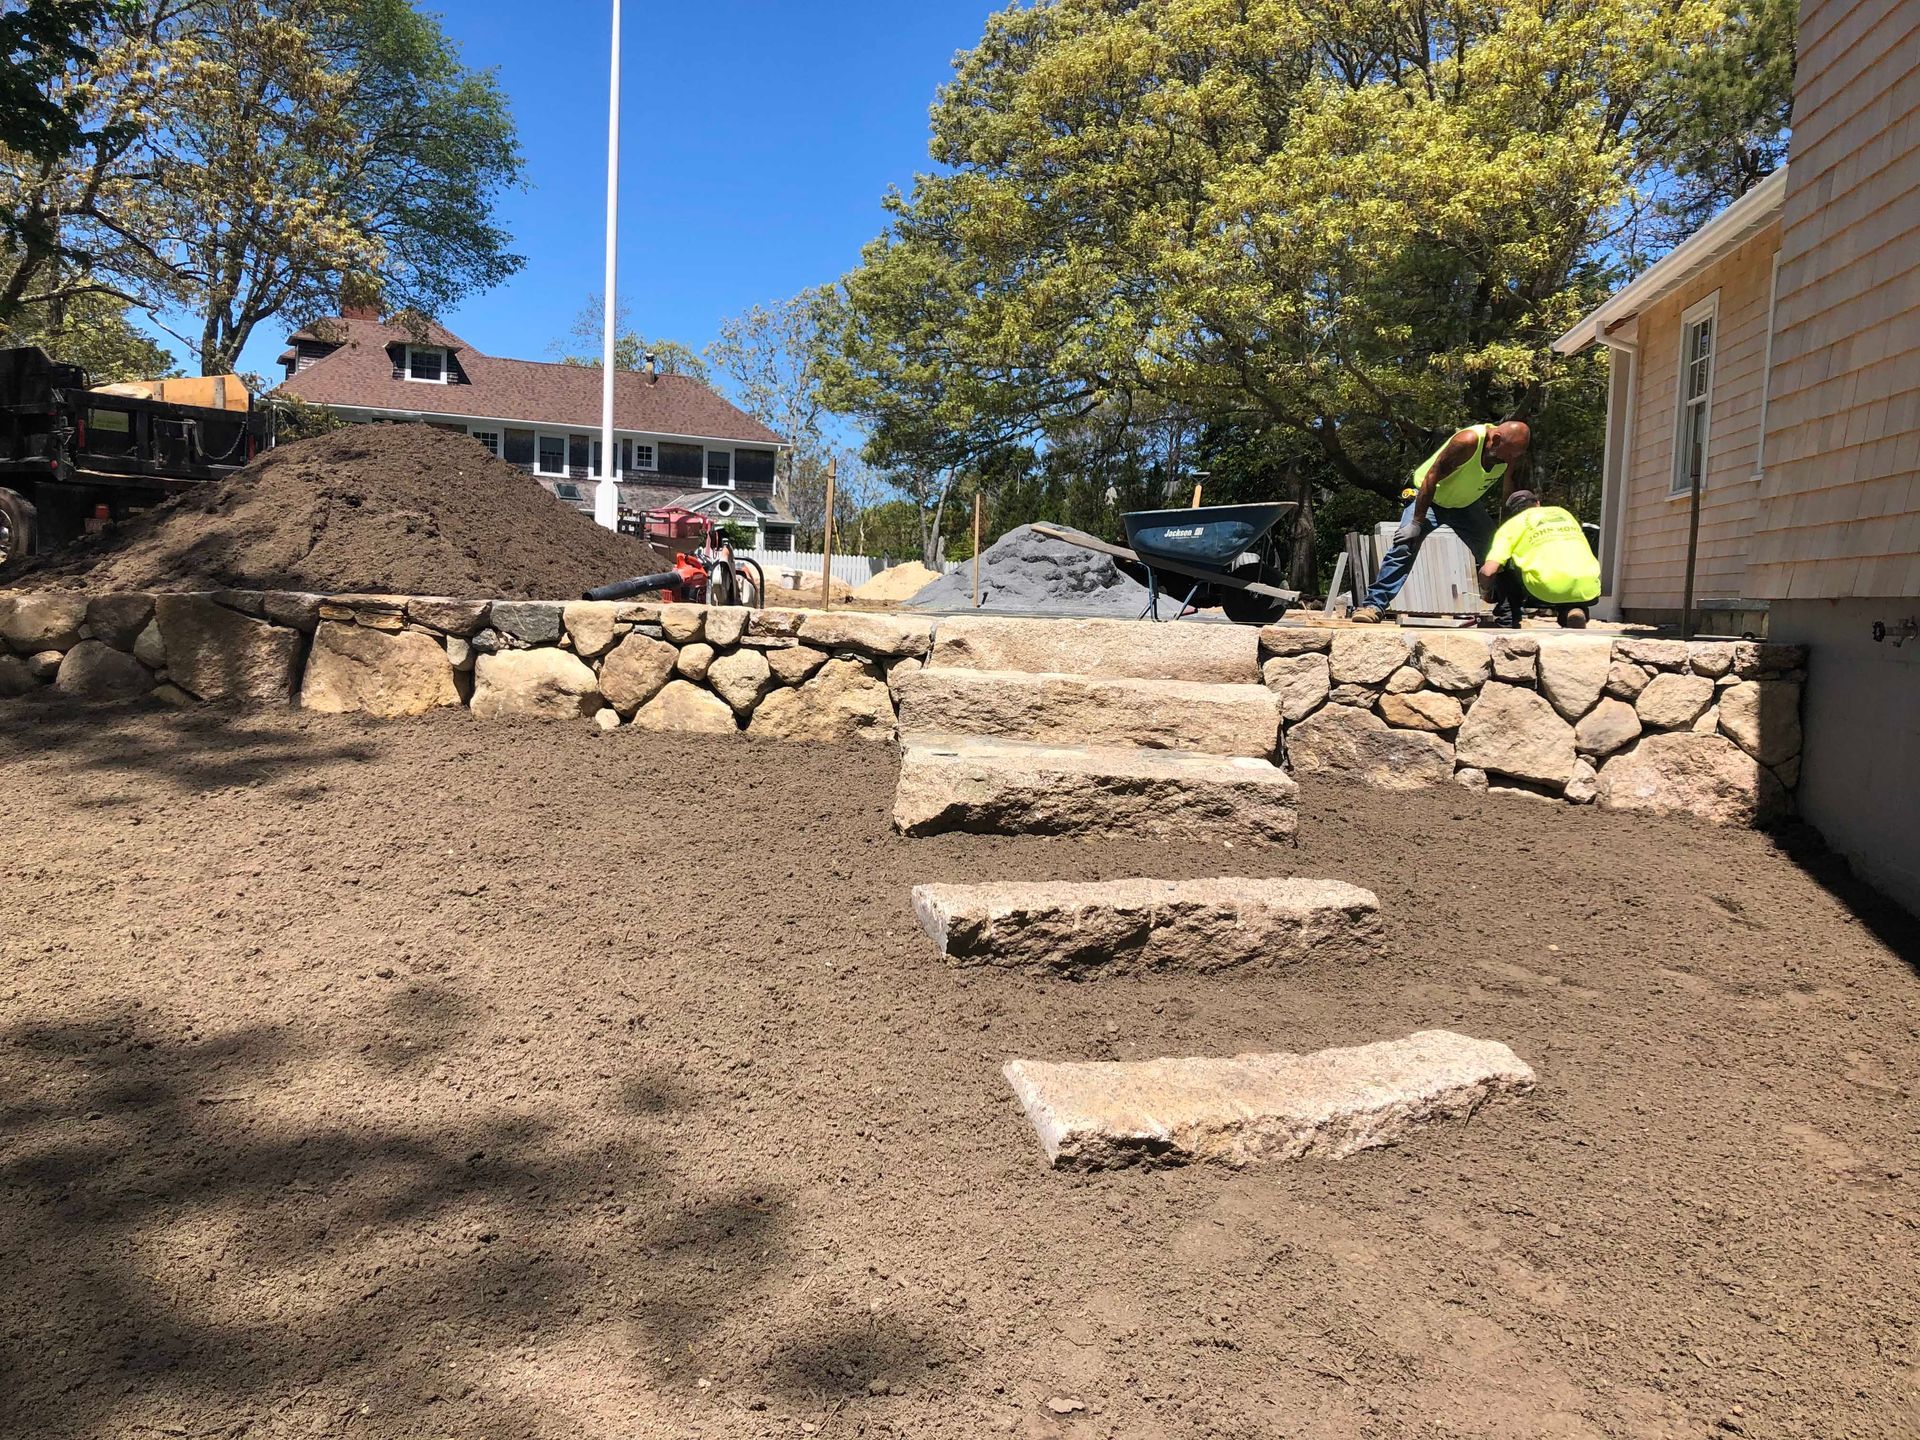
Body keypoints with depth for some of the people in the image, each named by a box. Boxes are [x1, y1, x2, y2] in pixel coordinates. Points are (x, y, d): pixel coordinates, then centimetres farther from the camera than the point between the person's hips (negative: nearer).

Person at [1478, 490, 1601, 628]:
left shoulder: (1512, 524, 16)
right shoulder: (1563, 513, 30)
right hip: (1587, 590, 3)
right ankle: (1572, 610, 8)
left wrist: (1488, 591, 25)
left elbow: (1487, 572, 3)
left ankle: (1507, 616, 17)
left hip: (1547, 588, -3)